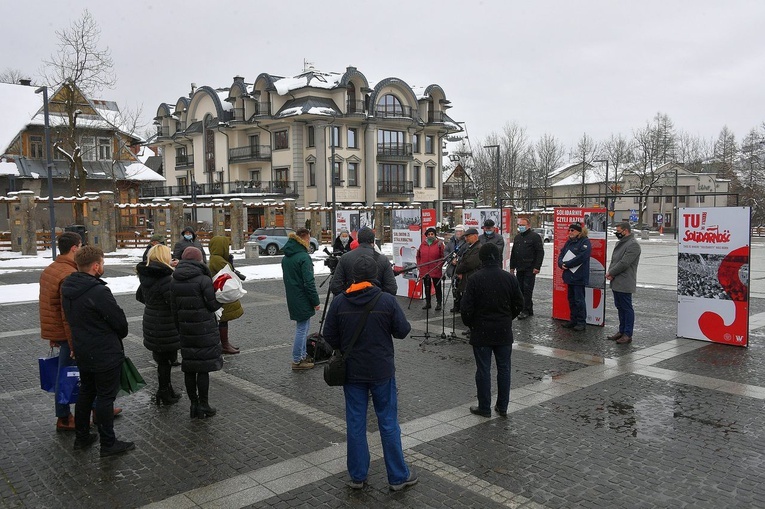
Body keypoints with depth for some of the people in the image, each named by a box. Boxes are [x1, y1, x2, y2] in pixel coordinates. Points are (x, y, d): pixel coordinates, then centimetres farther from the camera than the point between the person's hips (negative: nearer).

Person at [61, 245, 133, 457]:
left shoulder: (67, 287, 0)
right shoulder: (98, 292, -26)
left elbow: (71, 318, 11)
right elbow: (120, 321, -18)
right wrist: (119, 335, 3)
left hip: (82, 352, 8)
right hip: (105, 354, -8)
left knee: (86, 392, 21)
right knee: (105, 397, 3)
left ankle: (81, 437, 33)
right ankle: (108, 443, 13)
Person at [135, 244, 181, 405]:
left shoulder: (145, 276, 4)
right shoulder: (166, 278, -22)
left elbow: (140, 296, 18)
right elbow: (175, 303, -24)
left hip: (151, 324, 8)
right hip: (166, 326, -8)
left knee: (161, 358, 19)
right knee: (165, 360, 5)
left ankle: (165, 391, 31)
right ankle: (165, 395, 16)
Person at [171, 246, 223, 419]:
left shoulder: (174, 281, 5)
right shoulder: (203, 280, -14)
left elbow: (174, 308, 9)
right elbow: (213, 305, -13)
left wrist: (179, 328, 15)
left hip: (185, 329, 5)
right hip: (204, 330, -5)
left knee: (189, 368, 11)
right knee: (203, 368, 2)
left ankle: (194, 404, 19)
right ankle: (203, 405, 8)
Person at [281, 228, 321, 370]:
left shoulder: (286, 257, 10)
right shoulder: (304, 257, -19)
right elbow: (309, 282, -20)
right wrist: (316, 301, -12)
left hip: (292, 299, 9)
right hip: (303, 300, -9)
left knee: (303, 327, 19)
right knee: (302, 328, 0)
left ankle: (303, 355, 27)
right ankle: (297, 361, 6)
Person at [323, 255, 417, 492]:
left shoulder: (338, 302, -8)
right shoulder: (387, 300, -14)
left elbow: (329, 336, -3)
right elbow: (402, 331, -8)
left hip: (352, 372, 2)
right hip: (382, 372, -2)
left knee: (355, 423, 12)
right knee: (388, 423, 9)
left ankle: (357, 476, 23)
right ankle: (398, 476, 19)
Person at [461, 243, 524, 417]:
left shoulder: (475, 279, -14)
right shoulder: (510, 278, -3)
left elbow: (466, 307, -13)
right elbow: (519, 304, 4)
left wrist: (470, 324, 5)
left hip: (481, 332, -3)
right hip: (504, 331, 3)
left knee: (483, 370, 5)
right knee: (504, 369, 13)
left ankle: (484, 408, 13)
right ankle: (502, 407, 20)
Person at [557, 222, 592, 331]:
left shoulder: (585, 242, -11)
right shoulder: (569, 242, 14)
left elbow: (580, 258, -21)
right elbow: (562, 254, 13)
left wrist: (567, 264, -15)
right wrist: (561, 263, -8)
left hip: (579, 276, -8)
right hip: (569, 276, 8)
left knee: (579, 300, -3)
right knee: (571, 299, 14)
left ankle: (581, 322, 4)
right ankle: (573, 320, 24)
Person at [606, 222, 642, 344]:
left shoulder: (633, 245, -14)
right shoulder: (620, 243, 17)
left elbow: (624, 263, -20)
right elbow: (613, 259, 18)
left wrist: (611, 273, -12)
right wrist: (610, 273, 0)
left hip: (624, 284, -9)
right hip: (616, 283, 9)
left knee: (627, 308, -3)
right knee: (620, 307, 16)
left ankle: (627, 334, 2)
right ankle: (622, 331, 25)